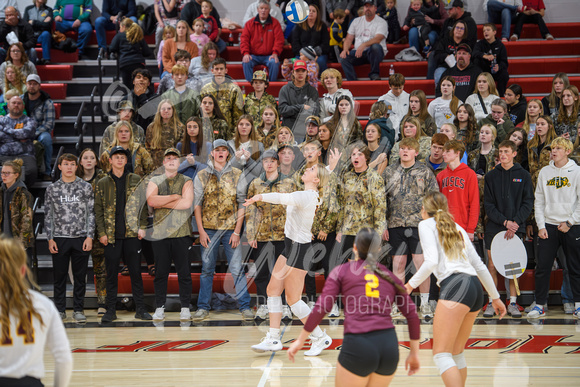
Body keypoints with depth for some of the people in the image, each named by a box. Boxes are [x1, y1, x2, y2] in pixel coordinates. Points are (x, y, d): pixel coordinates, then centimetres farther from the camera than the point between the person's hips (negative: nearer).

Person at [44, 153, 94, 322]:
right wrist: (50, 239, -1)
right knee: (59, 276, 4)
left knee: (80, 276, 3)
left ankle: (78, 309, 12)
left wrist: (89, 236, -4)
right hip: (59, 238, 0)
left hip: (81, 238, 0)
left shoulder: (85, 187, 5)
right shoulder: (52, 189, 6)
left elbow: (91, 213, 4)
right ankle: (60, 310, 13)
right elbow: (48, 216, 7)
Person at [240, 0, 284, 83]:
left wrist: (275, 53, -16)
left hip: (269, 56, -1)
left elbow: (279, 40, 0)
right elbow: (244, 39, 4)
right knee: (246, 63, -30)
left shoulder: (275, 23, 7)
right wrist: (245, 53, -12)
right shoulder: (250, 23, 9)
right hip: (253, 55, 1)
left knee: (275, 63, -33)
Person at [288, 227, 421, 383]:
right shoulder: (390, 277, 19)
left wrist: (300, 340, 9)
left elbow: (321, 307, 2)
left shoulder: (342, 271, 11)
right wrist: (414, 353, 22)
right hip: (390, 346, 4)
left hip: (358, 346, -4)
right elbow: (412, 314, 15)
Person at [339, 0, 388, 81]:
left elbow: (378, 39, -17)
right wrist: (345, 49, -9)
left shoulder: (381, 22, 0)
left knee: (376, 47, -38)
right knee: (344, 58, -25)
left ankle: (374, 74, -24)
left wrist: (363, 45, -34)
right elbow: (349, 38, 13)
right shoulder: (356, 21, 16)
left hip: (373, 53, -4)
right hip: (358, 52, 4)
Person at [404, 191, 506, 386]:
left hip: (455, 286, -8)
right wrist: (495, 297, 33)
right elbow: (479, 265, 27)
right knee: (456, 353, 18)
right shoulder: (458, 228, 26)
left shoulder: (426, 224, 9)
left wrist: (411, 285, -2)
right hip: (476, 288, 8)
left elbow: (431, 261, -8)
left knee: (441, 355, -12)